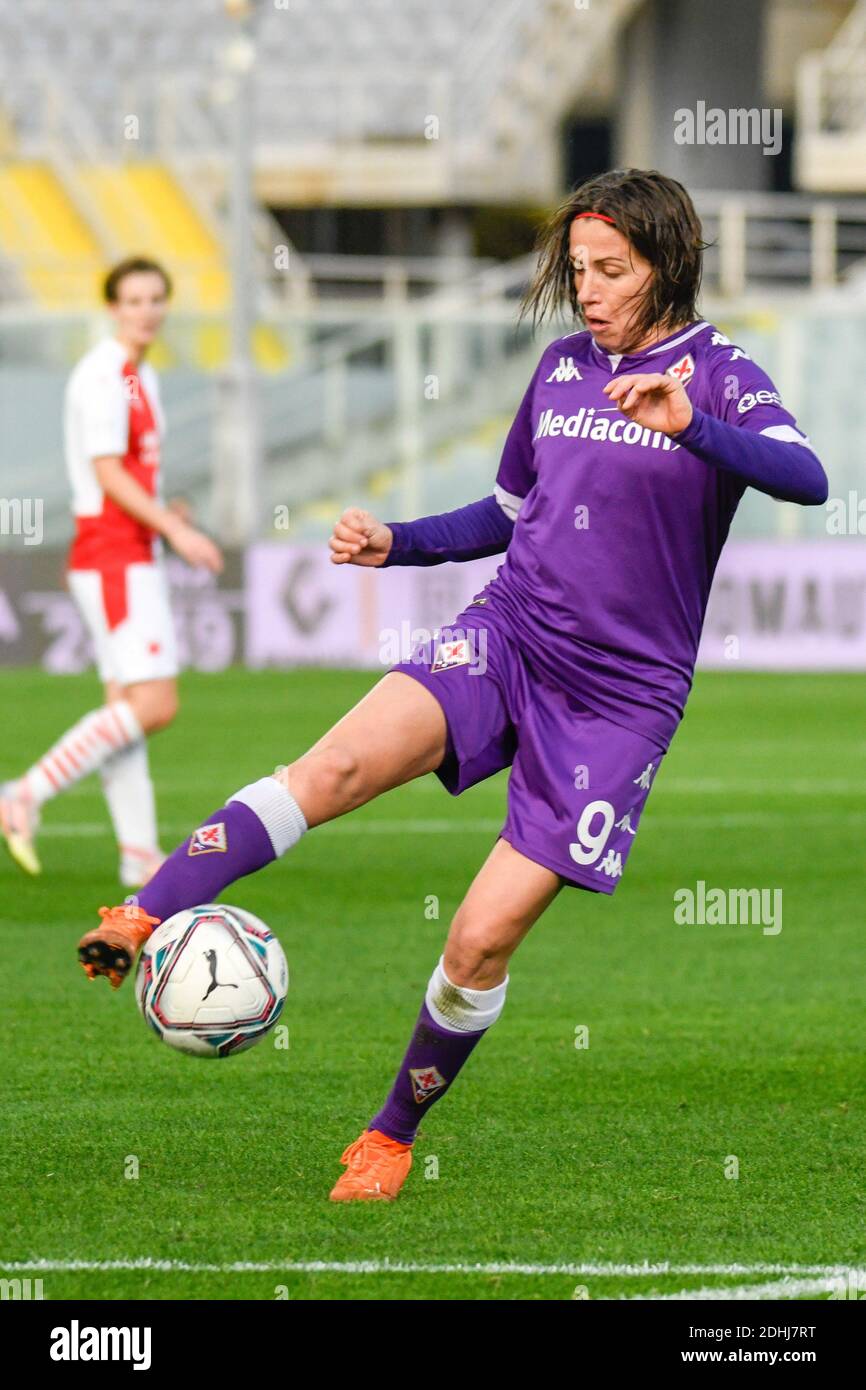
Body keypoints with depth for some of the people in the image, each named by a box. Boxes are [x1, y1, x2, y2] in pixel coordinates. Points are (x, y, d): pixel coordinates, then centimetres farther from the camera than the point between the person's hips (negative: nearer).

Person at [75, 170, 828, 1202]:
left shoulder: (716, 374, -4)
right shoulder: (562, 365, 11)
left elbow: (807, 480, -24)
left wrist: (692, 426, -39)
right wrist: (396, 544, 9)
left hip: (621, 694, -4)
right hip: (505, 634, 4)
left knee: (484, 937, -8)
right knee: (339, 764, -27)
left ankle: (393, 1135, 14)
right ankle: (144, 917, -38)